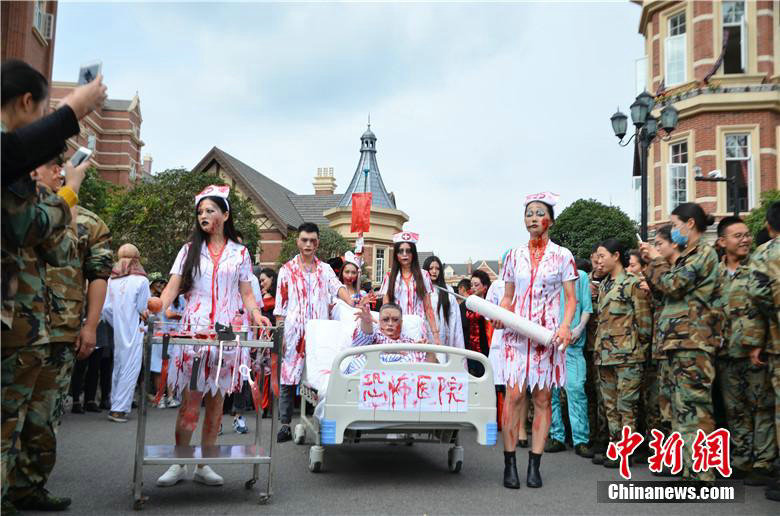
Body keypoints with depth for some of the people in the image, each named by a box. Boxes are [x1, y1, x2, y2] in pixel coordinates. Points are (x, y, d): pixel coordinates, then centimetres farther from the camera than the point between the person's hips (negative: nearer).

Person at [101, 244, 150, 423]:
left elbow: (106, 309, 2)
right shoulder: (141, 280, -9)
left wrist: (116, 324, 12)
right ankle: (118, 409, -6)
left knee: (118, 368, 15)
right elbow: (142, 309, -8)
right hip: (134, 332, -6)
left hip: (117, 331, 6)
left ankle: (115, 406, 20)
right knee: (130, 369, -3)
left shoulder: (111, 280, 5)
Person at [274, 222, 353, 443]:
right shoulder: (287, 270, 7)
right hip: (293, 332, -1)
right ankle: (285, 425, 5)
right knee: (288, 377, -2)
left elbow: (338, 288, -5)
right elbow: (280, 306, 5)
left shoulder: (325, 269, 12)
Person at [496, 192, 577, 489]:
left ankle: (534, 465, 8)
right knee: (513, 396, -7)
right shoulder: (514, 256, 10)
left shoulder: (562, 256, 4)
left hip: (548, 335, -1)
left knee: (542, 398, 1)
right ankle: (510, 464, -1)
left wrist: (565, 325, -13)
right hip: (517, 333, 1)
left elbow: (571, 298, 4)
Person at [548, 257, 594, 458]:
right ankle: (557, 437, 12)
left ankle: (580, 440, -6)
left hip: (572, 342, -3)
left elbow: (587, 307, 8)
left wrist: (579, 328, -8)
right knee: (550, 388, 3)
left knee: (575, 387, -10)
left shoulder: (580, 276, 11)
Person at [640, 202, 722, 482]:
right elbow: (669, 288, 21)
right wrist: (653, 263, 14)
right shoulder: (688, 256, 21)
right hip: (679, 341, 10)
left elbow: (672, 285, -13)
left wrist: (656, 260, 1)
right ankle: (685, 462, 22)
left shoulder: (704, 253, -8)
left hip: (692, 342, -10)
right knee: (678, 402, 14)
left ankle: (699, 472, -7)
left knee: (692, 406, -10)